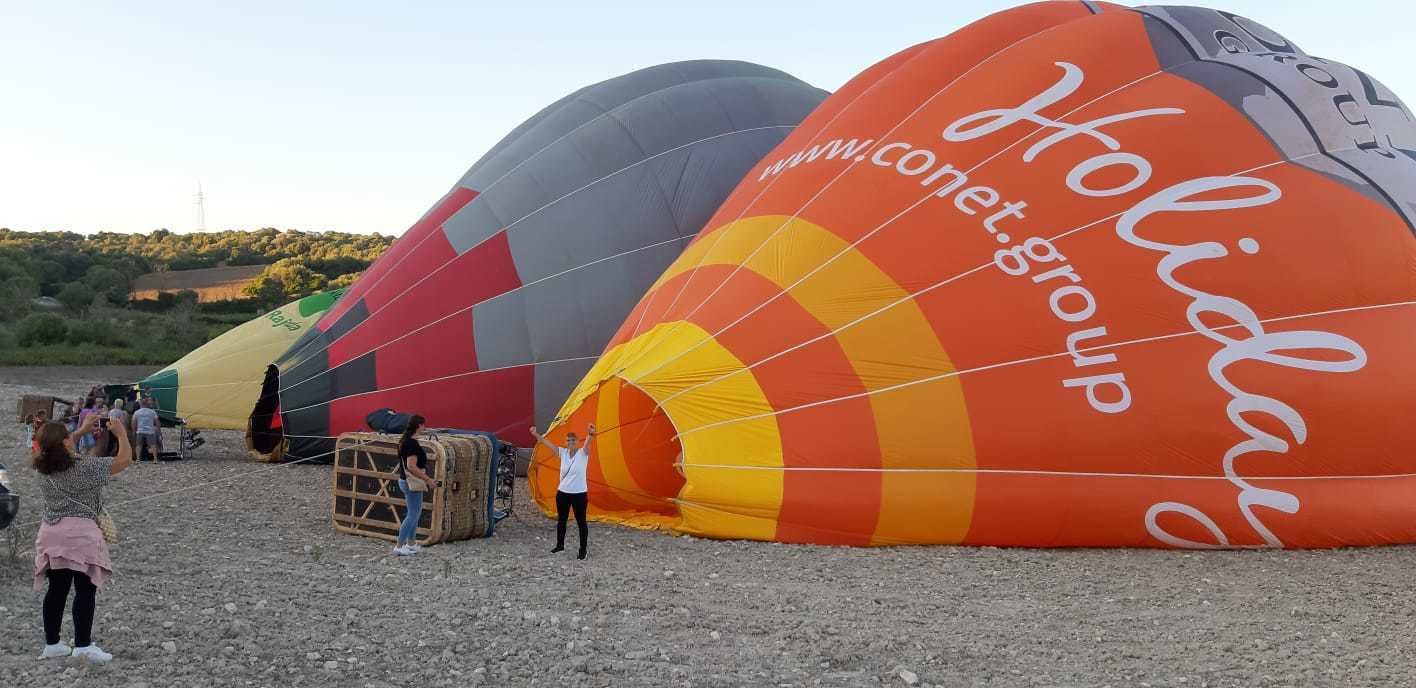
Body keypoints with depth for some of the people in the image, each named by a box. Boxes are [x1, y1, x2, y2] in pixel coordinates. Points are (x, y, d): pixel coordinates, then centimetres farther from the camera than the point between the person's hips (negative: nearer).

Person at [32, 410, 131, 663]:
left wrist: (82, 430, 24)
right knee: (85, 590, -2)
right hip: (79, 533, -6)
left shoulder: (44, 467, 5)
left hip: (51, 534, 7)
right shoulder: (84, 467, -13)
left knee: (57, 589, 13)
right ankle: (83, 645, -4)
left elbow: (58, 449, 28)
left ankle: (52, 643, 19)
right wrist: (121, 432, 0)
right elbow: (124, 459, -12)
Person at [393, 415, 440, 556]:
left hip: (405, 480, 10)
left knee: (415, 512, 19)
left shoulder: (404, 440, 10)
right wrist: (428, 479, -21)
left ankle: (411, 544, 26)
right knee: (413, 514, -3)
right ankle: (399, 546, -2)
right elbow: (411, 467, -27)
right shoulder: (412, 443, -21)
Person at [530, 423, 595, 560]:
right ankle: (560, 545, 36)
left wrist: (590, 435, -54)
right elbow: (548, 443, -1)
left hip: (579, 494, -5)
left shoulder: (583, 453, -11)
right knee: (561, 520, 19)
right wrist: (536, 435, -12)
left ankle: (583, 550, 10)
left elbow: (587, 443, -33)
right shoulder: (563, 453, 2)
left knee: (581, 522, 2)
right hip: (562, 492, 5)